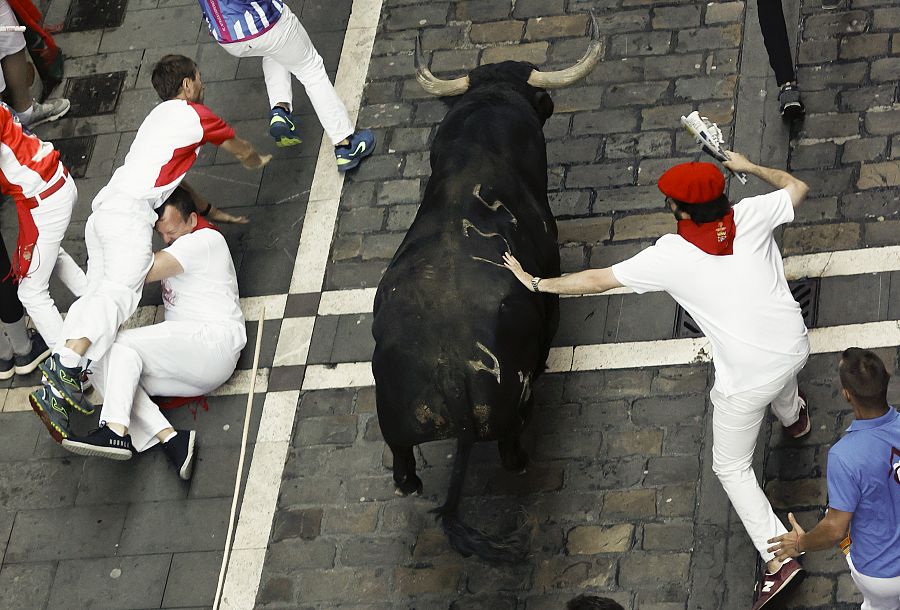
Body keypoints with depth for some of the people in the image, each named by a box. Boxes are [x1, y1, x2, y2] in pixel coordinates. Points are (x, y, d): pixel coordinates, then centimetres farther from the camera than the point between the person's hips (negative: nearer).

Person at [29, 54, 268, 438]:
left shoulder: (160, 117, 30)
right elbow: (240, 150, 20)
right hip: (130, 213, -9)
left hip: (102, 211, 9)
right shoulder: (192, 114, 6)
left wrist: (209, 211, 47)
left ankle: (54, 392, -12)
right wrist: (258, 162, 43)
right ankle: (67, 366, -42)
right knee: (119, 293, -21)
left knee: (98, 295, 4)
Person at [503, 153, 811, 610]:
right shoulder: (752, 215, -11)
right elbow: (797, 188, 10)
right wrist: (750, 167, 23)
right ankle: (793, 418, 77)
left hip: (749, 379, -6)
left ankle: (778, 558, 13)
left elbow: (598, 280, -8)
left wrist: (537, 283, 6)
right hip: (794, 346, 6)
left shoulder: (670, 256, -18)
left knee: (731, 468, 16)